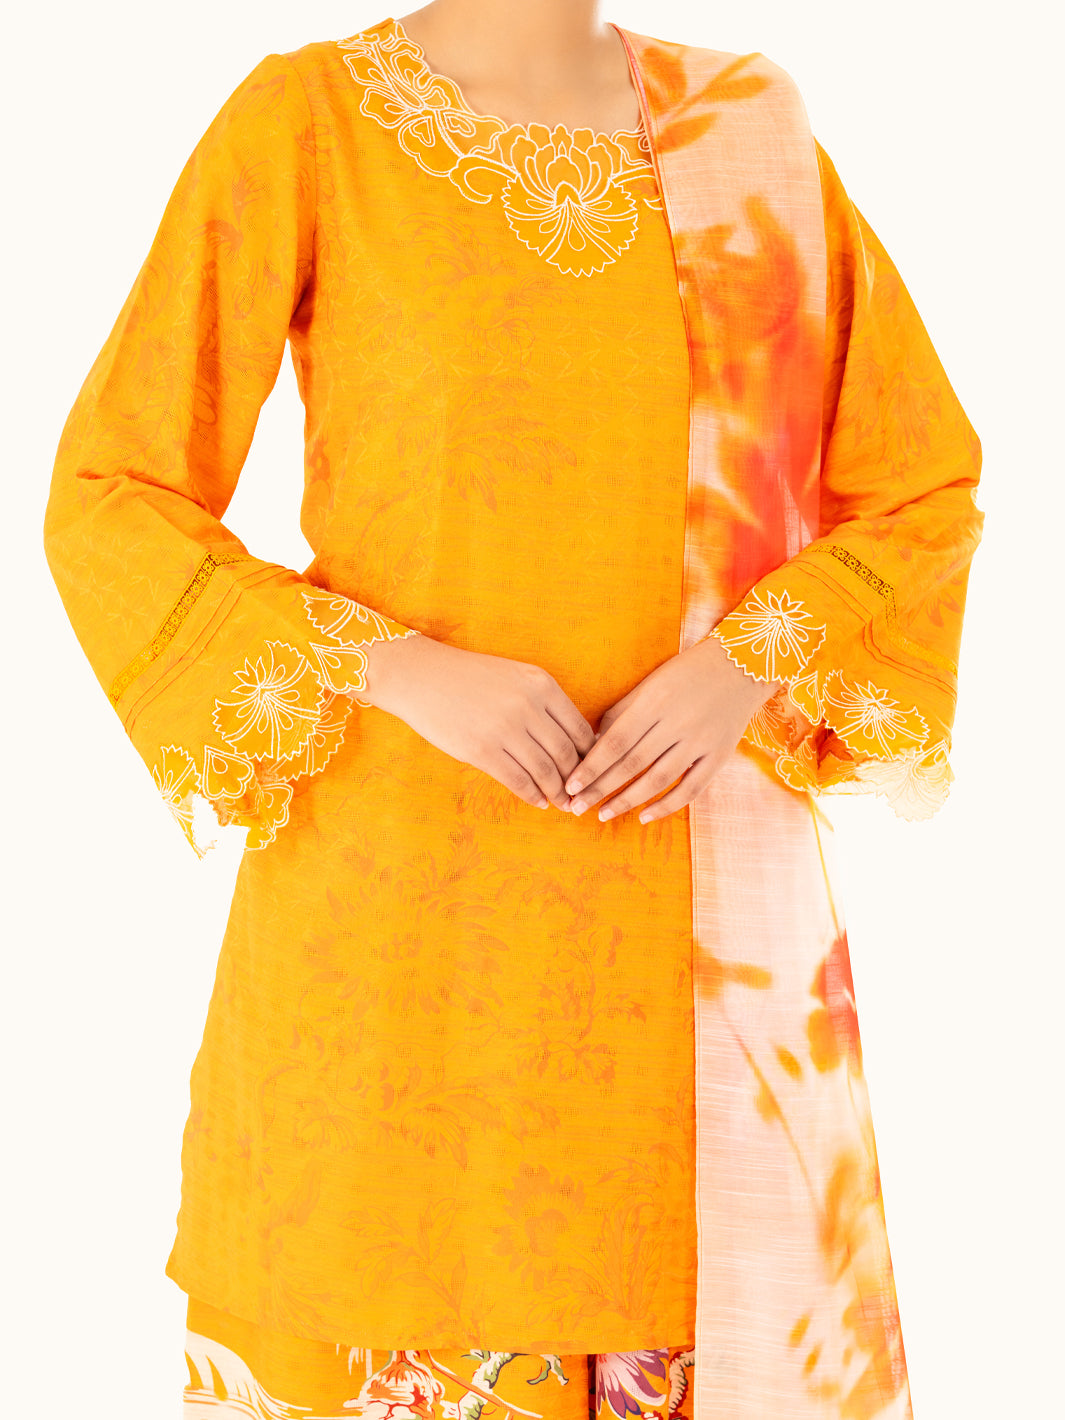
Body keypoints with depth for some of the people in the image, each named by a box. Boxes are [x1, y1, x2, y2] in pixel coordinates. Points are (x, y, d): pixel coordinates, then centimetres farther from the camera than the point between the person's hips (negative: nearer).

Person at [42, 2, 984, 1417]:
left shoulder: (746, 136, 6)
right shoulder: (304, 122, -3)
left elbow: (921, 489, 10)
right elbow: (110, 503, -4)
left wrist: (752, 661, -9)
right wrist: (398, 667, -16)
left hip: (697, 904, 3)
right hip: (395, 894, -2)